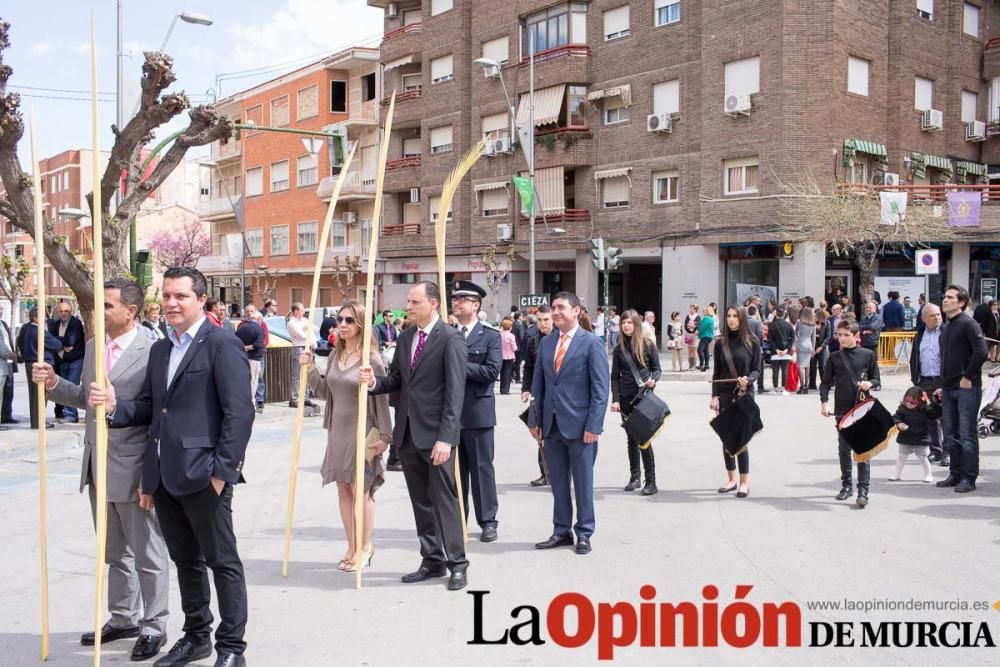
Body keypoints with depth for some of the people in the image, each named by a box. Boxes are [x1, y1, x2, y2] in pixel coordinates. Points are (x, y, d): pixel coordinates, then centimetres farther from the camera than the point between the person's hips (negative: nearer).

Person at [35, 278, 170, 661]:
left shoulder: (153, 352, -17)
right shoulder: (92, 346, 8)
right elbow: (87, 399, 17)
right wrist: (53, 383, -1)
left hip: (132, 469, -8)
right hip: (98, 467, 8)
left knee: (147, 554, 7)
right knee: (114, 553, 20)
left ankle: (153, 627, 20)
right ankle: (123, 618, 35)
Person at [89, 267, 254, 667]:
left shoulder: (222, 345, -8)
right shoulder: (160, 350, 17)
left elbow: (239, 413, -14)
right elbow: (149, 408, 17)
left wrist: (222, 470, -17)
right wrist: (114, 406, -3)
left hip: (203, 474, -8)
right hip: (164, 476, 8)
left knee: (222, 561, 2)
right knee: (185, 559, 17)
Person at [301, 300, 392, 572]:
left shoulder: (371, 358, -11)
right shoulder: (335, 355, 8)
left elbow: (381, 400, -10)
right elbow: (325, 392, 14)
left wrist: (385, 436, -11)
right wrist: (310, 369, 1)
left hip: (362, 432, -6)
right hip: (338, 431, 6)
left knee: (361, 490, 3)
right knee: (343, 489, 11)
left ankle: (365, 547, 18)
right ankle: (351, 547, 23)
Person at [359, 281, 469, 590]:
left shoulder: (450, 340, -11)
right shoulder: (405, 337, 12)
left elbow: (454, 393, -15)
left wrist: (445, 437, -20)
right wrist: (374, 382, -6)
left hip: (435, 434, -7)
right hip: (407, 432, 7)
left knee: (444, 499, -1)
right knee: (420, 501, 12)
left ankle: (457, 564, 8)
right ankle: (432, 561, 22)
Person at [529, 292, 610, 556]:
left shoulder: (591, 343, -7)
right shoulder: (546, 343, 11)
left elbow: (600, 388, -9)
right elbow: (538, 383, 13)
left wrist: (593, 425, -14)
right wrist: (535, 419, 6)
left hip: (579, 425, -5)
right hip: (552, 424, 5)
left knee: (583, 482, 5)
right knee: (558, 482, 11)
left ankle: (584, 533, 15)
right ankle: (561, 531, 21)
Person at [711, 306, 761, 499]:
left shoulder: (752, 342, -1)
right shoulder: (721, 342, 6)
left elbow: (757, 369, 1)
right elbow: (716, 372, 8)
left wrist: (748, 379, -20)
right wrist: (715, 396, 1)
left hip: (744, 395, -3)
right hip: (724, 395, 3)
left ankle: (744, 482, 5)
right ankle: (732, 480, 18)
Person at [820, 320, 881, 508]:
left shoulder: (868, 355, 1)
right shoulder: (834, 357, 6)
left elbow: (877, 381, 8)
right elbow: (826, 382, 7)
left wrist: (869, 383, -14)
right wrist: (824, 402, -7)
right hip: (842, 410, 3)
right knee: (844, 449, 10)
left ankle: (863, 490, -5)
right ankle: (846, 485, 22)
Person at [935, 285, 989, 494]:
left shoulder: (967, 324, -10)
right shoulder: (946, 327, 16)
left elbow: (981, 352, -20)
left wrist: (968, 377, -16)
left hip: (966, 388, -8)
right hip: (949, 388, 8)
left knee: (967, 434, -4)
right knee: (951, 435, 12)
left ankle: (969, 478, 2)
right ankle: (955, 474, 21)